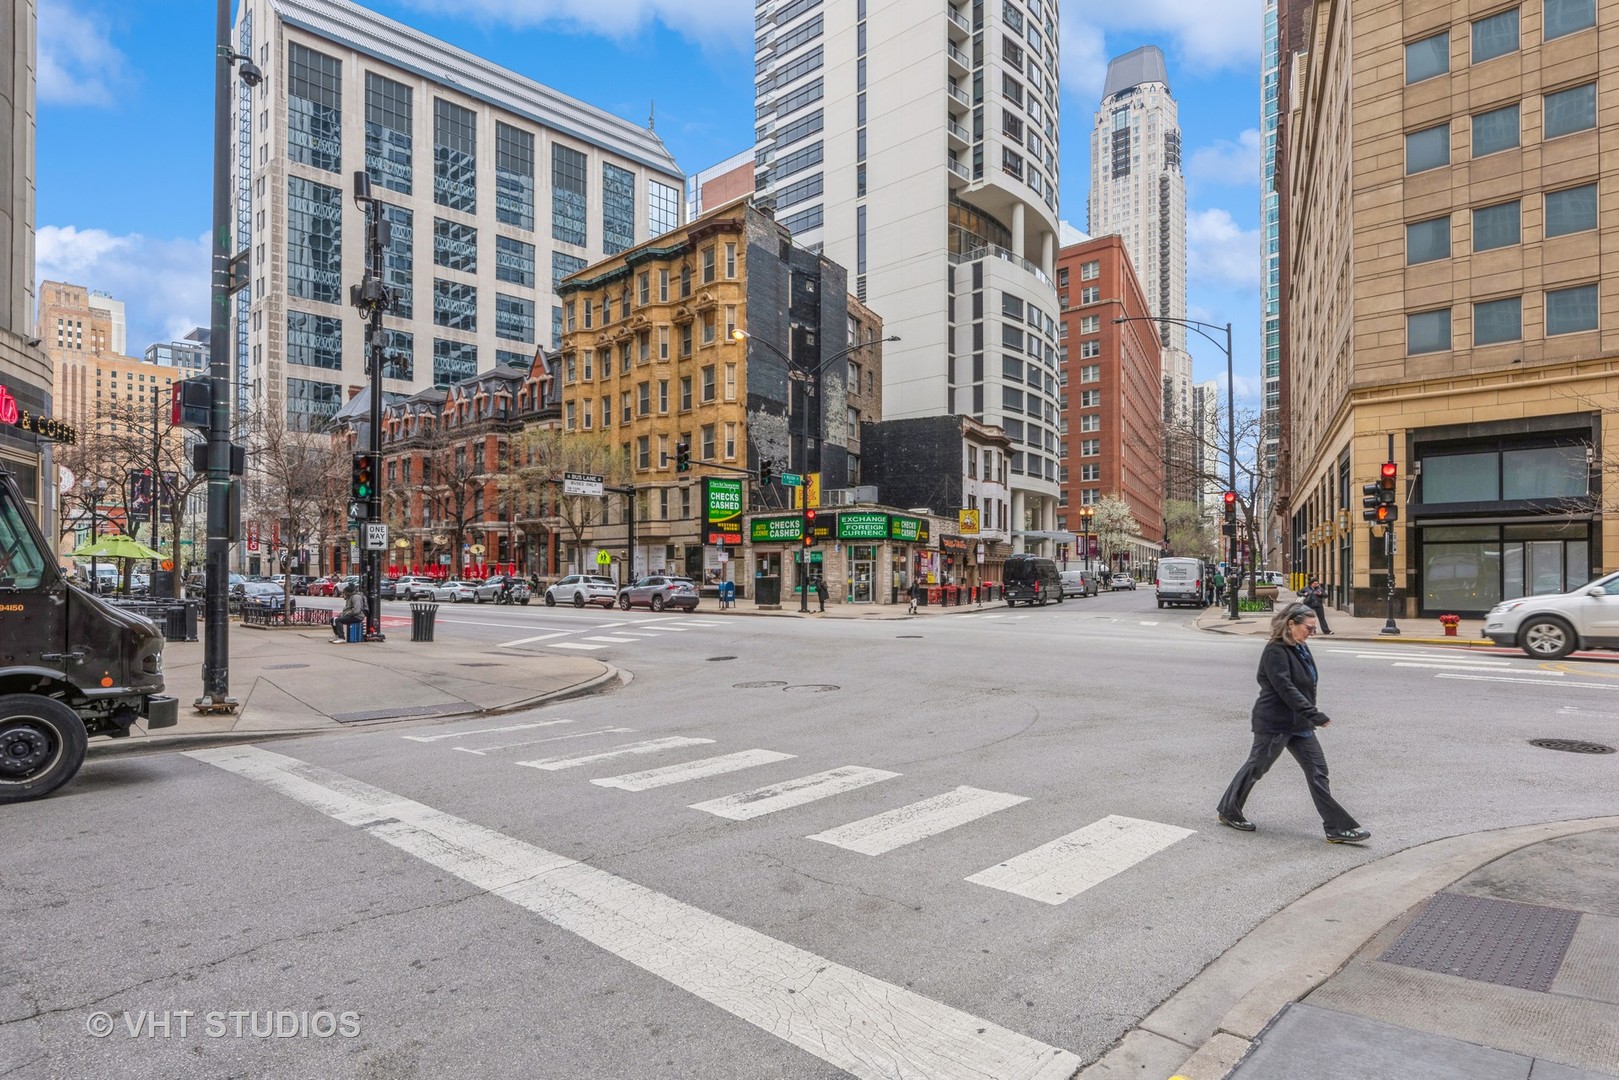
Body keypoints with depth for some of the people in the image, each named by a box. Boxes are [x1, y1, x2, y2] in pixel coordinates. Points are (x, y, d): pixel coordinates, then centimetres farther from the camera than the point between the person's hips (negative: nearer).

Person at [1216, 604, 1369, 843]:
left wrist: (1311, 716, 17)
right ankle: (1228, 811, 22)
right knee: (1256, 767, 5)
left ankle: (1337, 828, 8)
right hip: (1274, 723, -8)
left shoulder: (1301, 649, 8)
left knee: (1317, 769, 4)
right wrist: (1316, 715, -28)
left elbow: (1305, 685, 17)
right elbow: (1286, 689, -27)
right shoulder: (1275, 651, -20)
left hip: (1298, 723, 8)